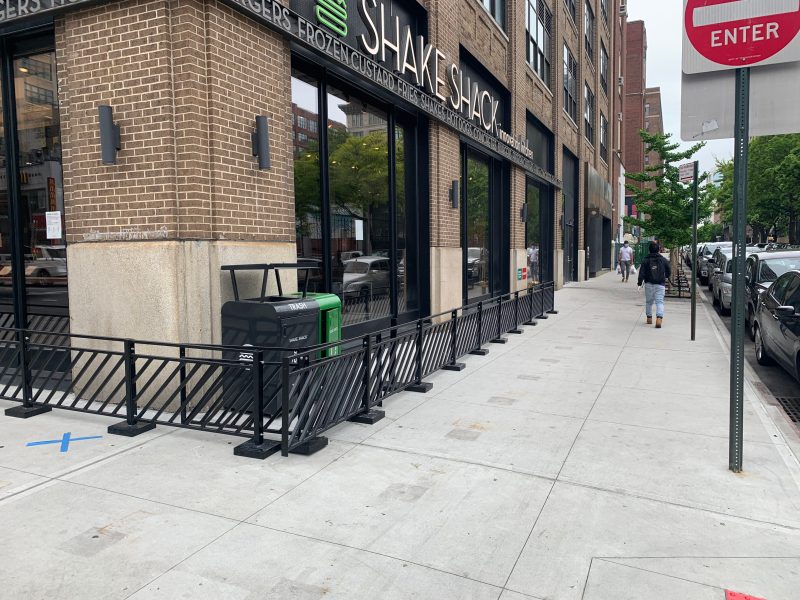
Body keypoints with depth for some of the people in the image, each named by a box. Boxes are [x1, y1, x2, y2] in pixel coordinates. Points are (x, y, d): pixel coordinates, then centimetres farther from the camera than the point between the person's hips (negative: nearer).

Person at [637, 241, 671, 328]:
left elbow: (641, 273, -8)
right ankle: (659, 318, -23)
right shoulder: (663, 260, 3)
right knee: (660, 302, -4)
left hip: (649, 284, 0)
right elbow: (669, 271, 12)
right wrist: (666, 277, 32)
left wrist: (640, 282, 1)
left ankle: (649, 318, 22)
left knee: (648, 301, 14)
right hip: (660, 285, 0)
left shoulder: (645, 260, -2)